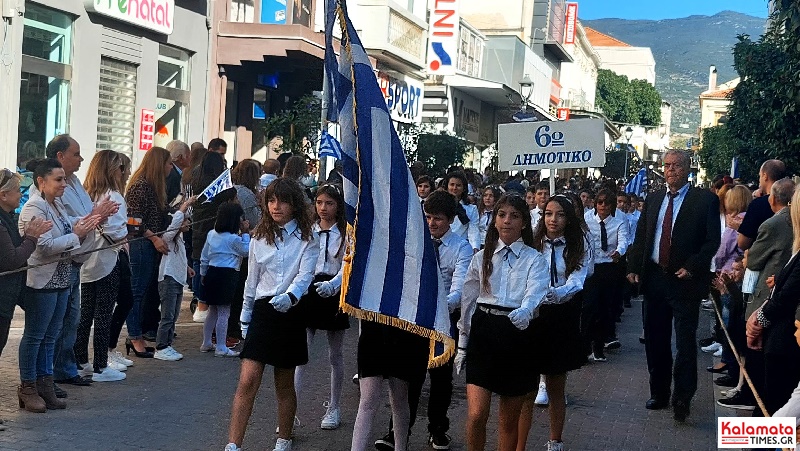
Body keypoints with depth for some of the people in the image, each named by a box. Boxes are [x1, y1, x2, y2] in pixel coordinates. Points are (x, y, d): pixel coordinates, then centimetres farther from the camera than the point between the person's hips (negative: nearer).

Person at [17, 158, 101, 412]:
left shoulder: (57, 204, 11)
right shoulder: (34, 208, -16)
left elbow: (67, 234, 18)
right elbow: (45, 246, -23)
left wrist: (83, 226, -1)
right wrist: (76, 235, -18)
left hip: (61, 280, 9)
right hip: (42, 281, -9)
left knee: (50, 335, 13)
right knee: (34, 335, 2)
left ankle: (44, 383, 22)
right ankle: (27, 388, 11)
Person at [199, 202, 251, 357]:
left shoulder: (212, 234, 7)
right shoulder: (234, 239, -15)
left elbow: (204, 257, 13)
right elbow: (246, 252, -2)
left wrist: (203, 274, 23)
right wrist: (245, 234, -1)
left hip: (212, 273, 8)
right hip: (227, 275, -8)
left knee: (212, 311, 18)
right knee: (224, 313, -2)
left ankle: (206, 343, 26)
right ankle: (221, 348, 1)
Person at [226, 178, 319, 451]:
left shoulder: (307, 238, -2)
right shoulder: (260, 237, 8)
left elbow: (305, 275, -15)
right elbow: (252, 280, 15)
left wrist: (289, 296, -34)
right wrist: (245, 318, 17)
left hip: (290, 313, -2)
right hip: (262, 311, 2)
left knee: (284, 386, 10)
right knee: (247, 382, -8)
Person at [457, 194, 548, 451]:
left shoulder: (535, 260, 1)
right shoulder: (482, 258, 8)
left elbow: (534, 295, -17)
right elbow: (468, 302, 12)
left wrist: (524, 312, -39)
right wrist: (462, 345, 12)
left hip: (517, 336, -1)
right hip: (483, 333, 1)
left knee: (509, 420, 10)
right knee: (476, 415, -11)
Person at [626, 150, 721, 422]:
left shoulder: (705, 200, -2)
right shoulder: (653, 200, 13)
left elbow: (712, 240, -6)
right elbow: (641, 237, 14)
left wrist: (692, 267, -16)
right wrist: (634, 267, 2)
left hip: (685, 280, -5)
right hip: (654, 278, 5)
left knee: (685, 341, -2)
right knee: (655, 339, 10)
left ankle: (682, 400, 5)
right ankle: (659, 394, 23)